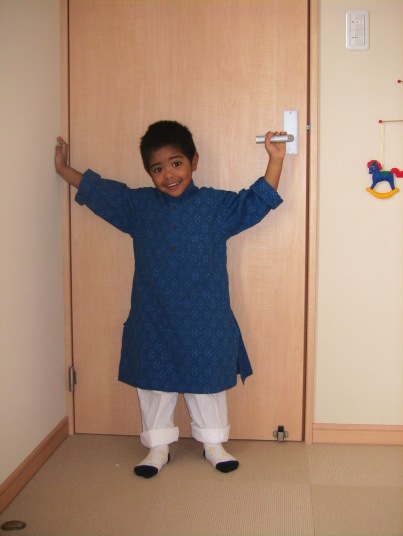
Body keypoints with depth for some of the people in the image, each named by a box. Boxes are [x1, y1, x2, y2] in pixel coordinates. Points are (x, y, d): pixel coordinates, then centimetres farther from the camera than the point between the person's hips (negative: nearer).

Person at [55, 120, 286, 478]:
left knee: (208, 381, 13)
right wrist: (64, 169, 17)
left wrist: (275, 160, -12)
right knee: (154, 382, 12)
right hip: (153, 321, 2)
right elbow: (98, 190, 13)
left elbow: (256, 202, -4)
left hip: (204, 321, -1)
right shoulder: (138, 205, 3)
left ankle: (213, 443, 32)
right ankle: (158, 446, 30)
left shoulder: (216, 205, -2)